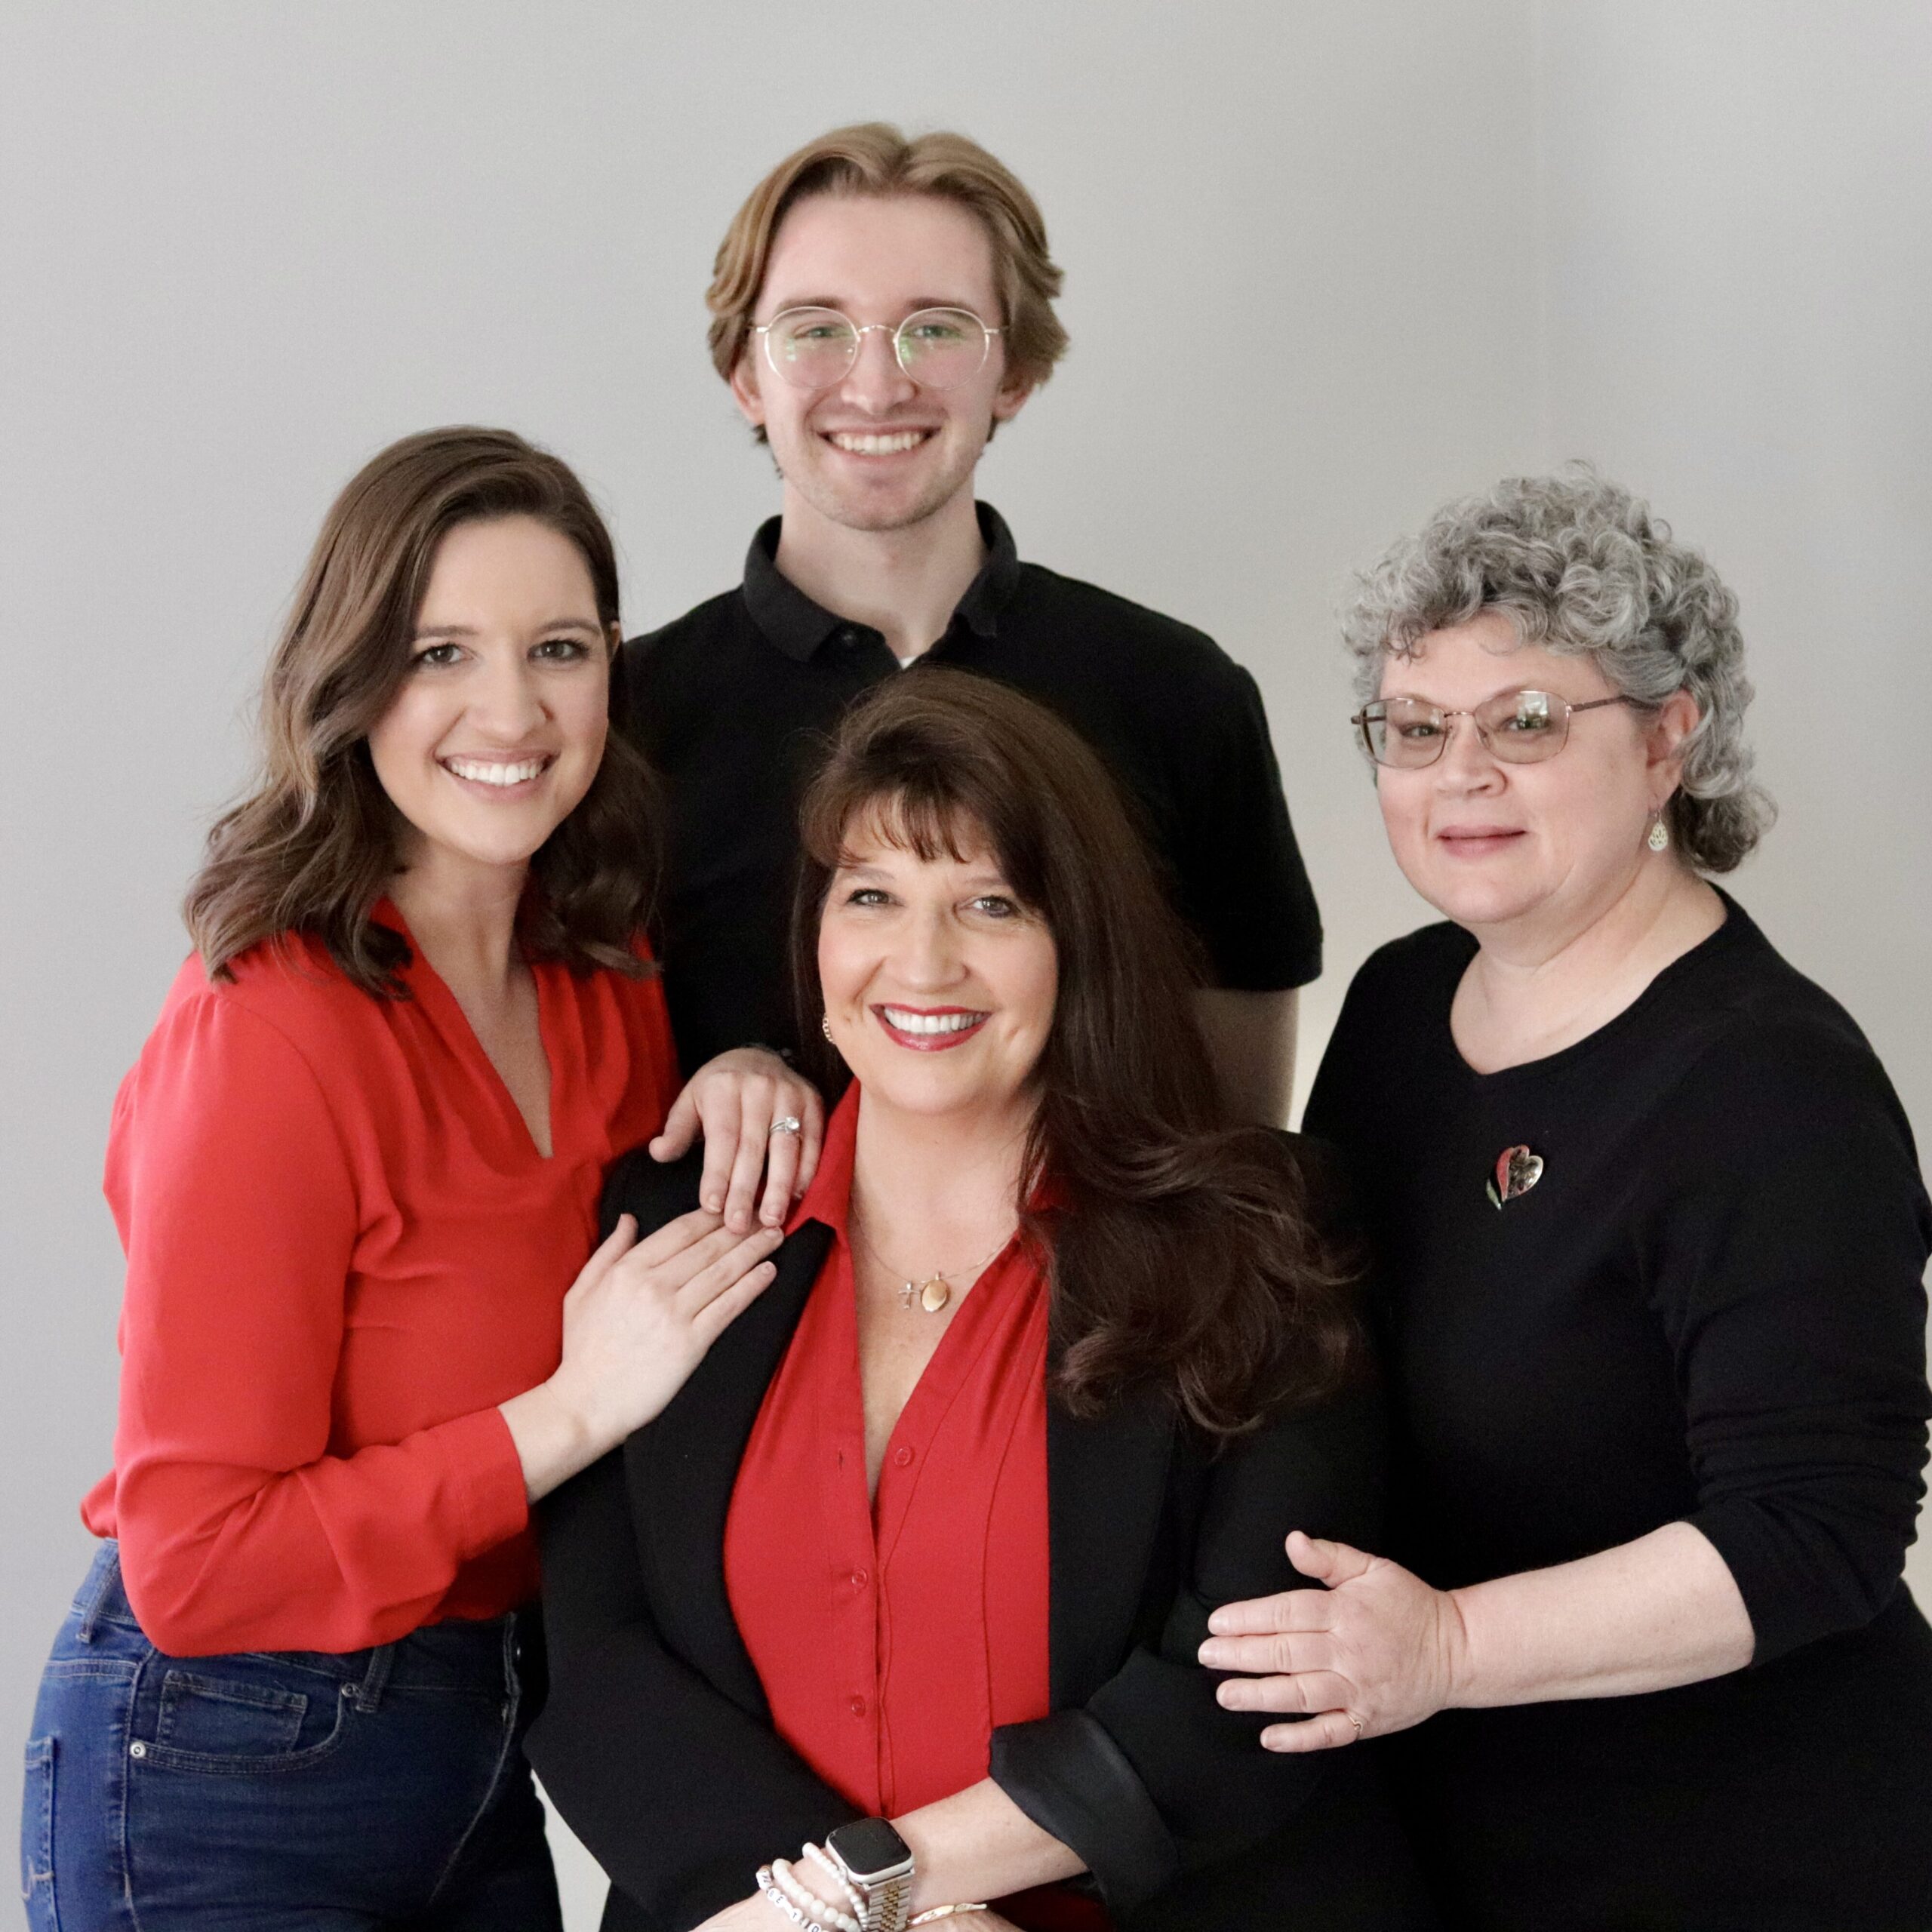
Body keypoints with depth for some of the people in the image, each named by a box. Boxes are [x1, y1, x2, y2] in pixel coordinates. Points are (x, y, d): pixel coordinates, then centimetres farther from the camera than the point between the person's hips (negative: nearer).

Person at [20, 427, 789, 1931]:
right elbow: (191, 1565, -22)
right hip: (228, 1791, -7)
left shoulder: (607, 984, -1)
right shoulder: (270, 1032, -22)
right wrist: (572, 1413, -24)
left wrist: (748, 1080, -6)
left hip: (485, 1747, 7)